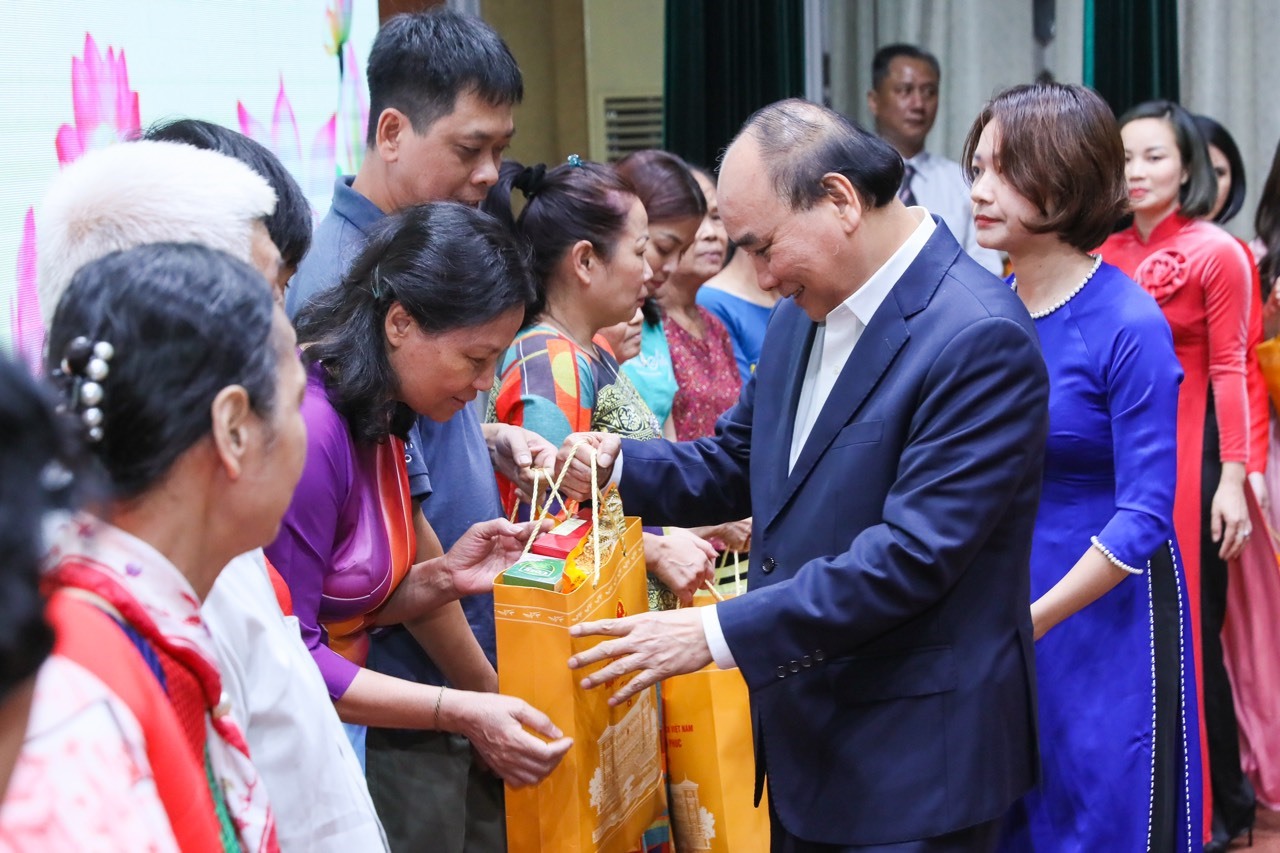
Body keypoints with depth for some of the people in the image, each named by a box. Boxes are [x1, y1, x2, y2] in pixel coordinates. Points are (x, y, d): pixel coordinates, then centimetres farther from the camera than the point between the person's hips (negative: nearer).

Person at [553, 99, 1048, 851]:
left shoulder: (980, 337, -20)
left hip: (916, 758, -8)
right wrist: (620, 465, -4)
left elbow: (912, 555, -25)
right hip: (804, 736, 8)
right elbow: (737, 463, 16)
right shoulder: (806, 310, 7)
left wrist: (718, 633, -24)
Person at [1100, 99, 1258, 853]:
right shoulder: (1107, 253, 7)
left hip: (1188, 452, -5)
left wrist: (1234, 477, -15)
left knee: (1188, 629, 1)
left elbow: (1229, 371, -10)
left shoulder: (1217, 252, -8)